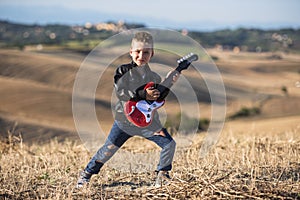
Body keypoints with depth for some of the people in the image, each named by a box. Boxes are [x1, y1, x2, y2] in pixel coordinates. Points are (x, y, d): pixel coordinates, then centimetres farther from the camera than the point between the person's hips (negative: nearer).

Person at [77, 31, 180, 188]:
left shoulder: (154, 77, 4)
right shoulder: (123, 71, -7)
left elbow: (158, 100, 4)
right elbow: (120, 92, -21)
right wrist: (143, 94, -29)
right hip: (125, 120, -3)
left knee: (169, 144, -9)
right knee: (108, 149, 2)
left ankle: (162, 175, 9)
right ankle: (86, 174, 20)